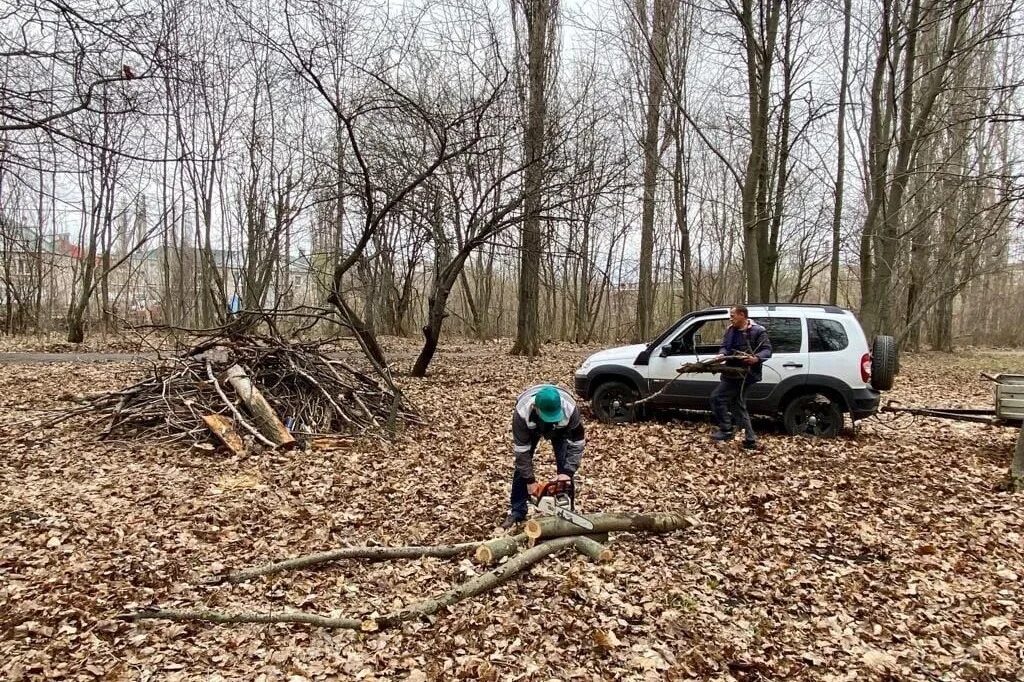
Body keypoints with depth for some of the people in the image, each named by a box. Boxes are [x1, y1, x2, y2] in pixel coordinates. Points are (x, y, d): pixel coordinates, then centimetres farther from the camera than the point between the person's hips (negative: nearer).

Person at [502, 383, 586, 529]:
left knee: (565, 468, -9)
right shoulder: (522, 412, -43)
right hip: (531, 428, 0)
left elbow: (577, 443, -29)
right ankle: (516, 511, 9)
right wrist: (530, 480, -30)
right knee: (521, 467, -4)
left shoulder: (570, 409, -42)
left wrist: (567, 472, -37)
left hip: (560, 429, 0)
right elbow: (522, 449, -33)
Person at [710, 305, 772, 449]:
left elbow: (767, 350, -12)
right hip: (733, 372, 9)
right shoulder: (730, 330, 12)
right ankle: (750, 440, 21)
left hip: (743, 374, -9)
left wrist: (756, 358, -31)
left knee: (717, 397, -13)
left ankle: (726, 430, -3)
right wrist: (722, 354, -12)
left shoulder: (757, 331, -9)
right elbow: (724, 346, 11)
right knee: (738, 407, 14)